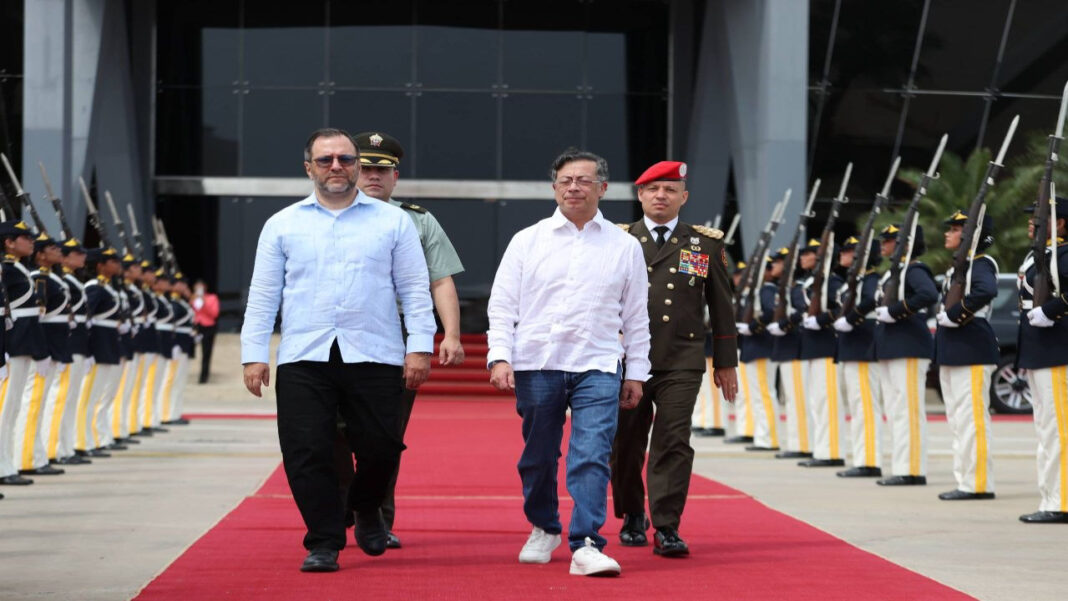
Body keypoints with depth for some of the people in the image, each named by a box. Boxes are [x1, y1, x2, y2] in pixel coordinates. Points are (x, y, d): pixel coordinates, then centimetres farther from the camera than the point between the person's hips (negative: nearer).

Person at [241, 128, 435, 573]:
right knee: (306, 453, -5)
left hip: (373, 356, 0)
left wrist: (420, 346, -4)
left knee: (381, 448, -1)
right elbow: (262, 294, 10)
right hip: (303, 358, 1)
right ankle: (324, 543, 8)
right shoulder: (282, 225, 11)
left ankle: (366, 511, 30)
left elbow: (415, 289, 6)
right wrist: (254, 354, 2)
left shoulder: (392, 221, 9)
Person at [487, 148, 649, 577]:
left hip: (598, 368, -1)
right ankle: (544, 529, 31)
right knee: (538, 457, 10)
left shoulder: (625, 246, 8)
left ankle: (586, 545, -14)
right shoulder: (527, 241, 6)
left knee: (592, 457, -13)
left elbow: (636, 316, 11)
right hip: (536, 365, 1)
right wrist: (500, 357, -6)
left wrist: (636, 373, 9)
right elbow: (502, 305, 5)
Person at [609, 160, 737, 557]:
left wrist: (725, 362, 9)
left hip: (681, 364, -1)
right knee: (626, 444, 7)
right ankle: (632, 518, 27)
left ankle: (667, 528, -7)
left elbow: (721, 306, 11)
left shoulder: (706, 244, 8)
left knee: (673, 443, -9)